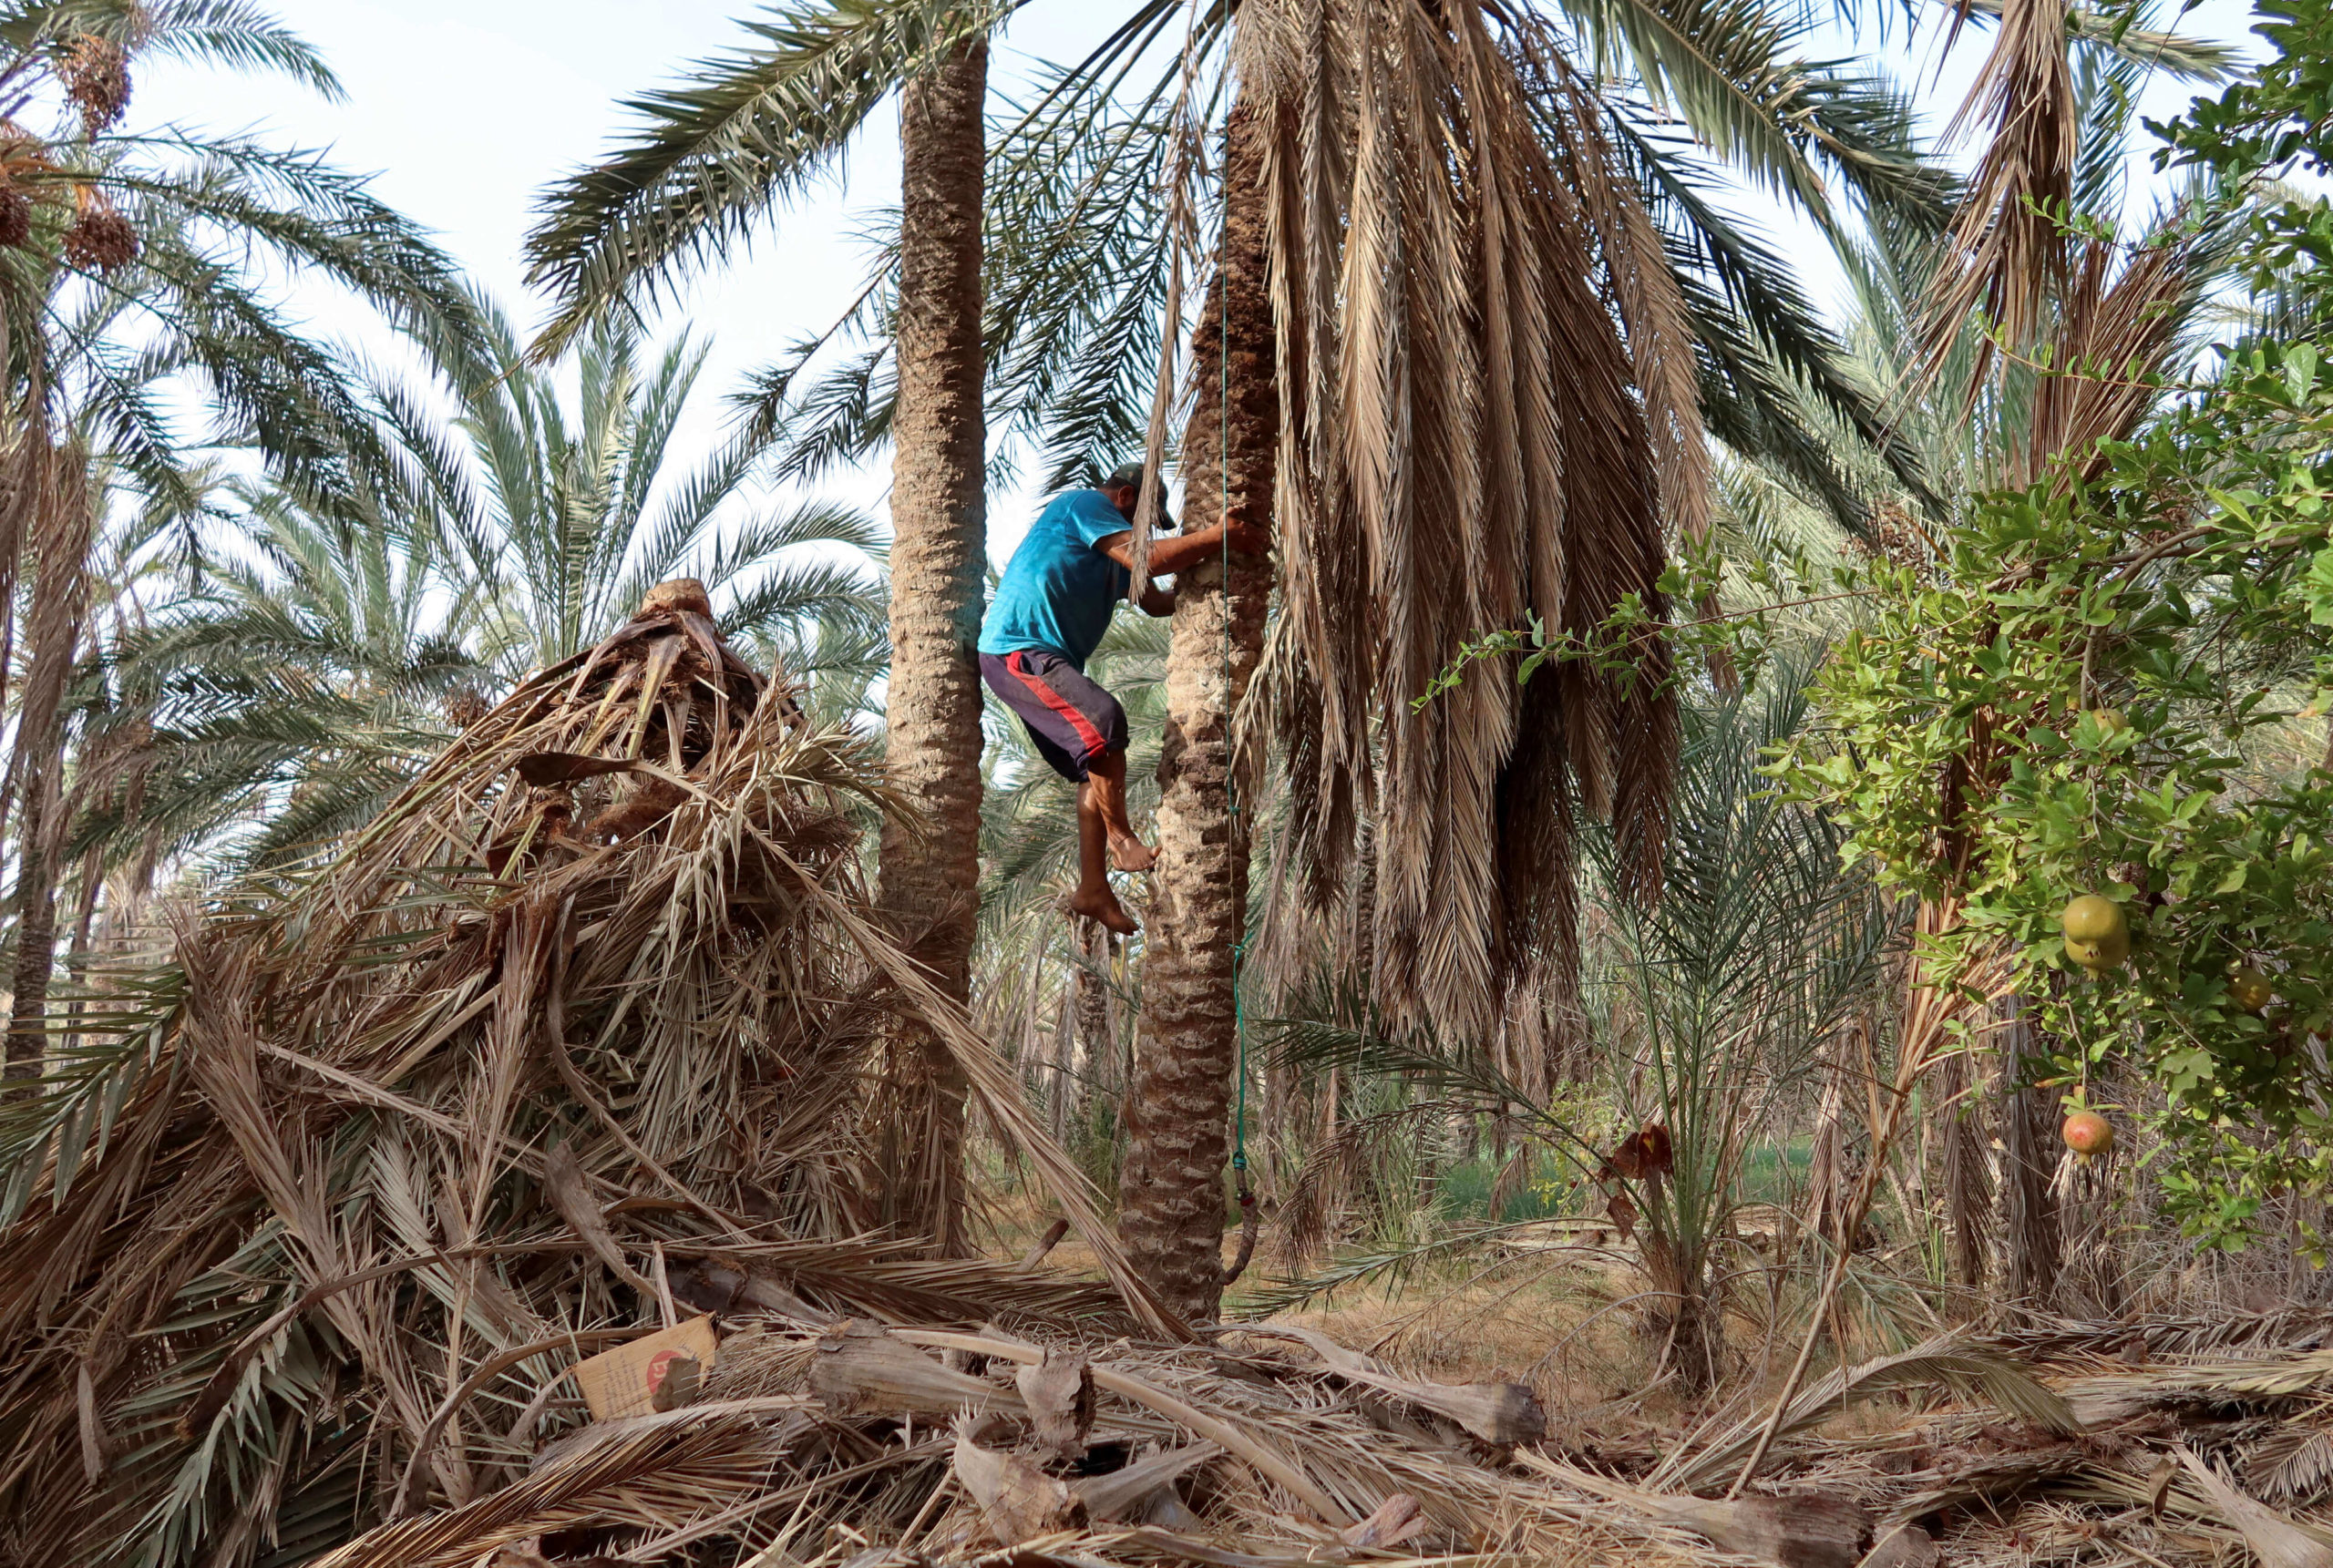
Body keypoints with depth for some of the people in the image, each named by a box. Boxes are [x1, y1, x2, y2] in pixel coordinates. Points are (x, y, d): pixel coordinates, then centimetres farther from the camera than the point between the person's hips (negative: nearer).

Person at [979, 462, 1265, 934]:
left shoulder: (1110, 541, 27)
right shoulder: (1084, 503, -5)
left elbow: (1154, 601, 28)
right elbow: (1146, 558, -19)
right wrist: (1217, 537, -16)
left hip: (1050, 659, 11)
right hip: (1017, 649, -11)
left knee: (1097, 771, 6)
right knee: (1103, 719, -30)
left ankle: (1093, 891, 9)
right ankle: (1120, 838, -16)